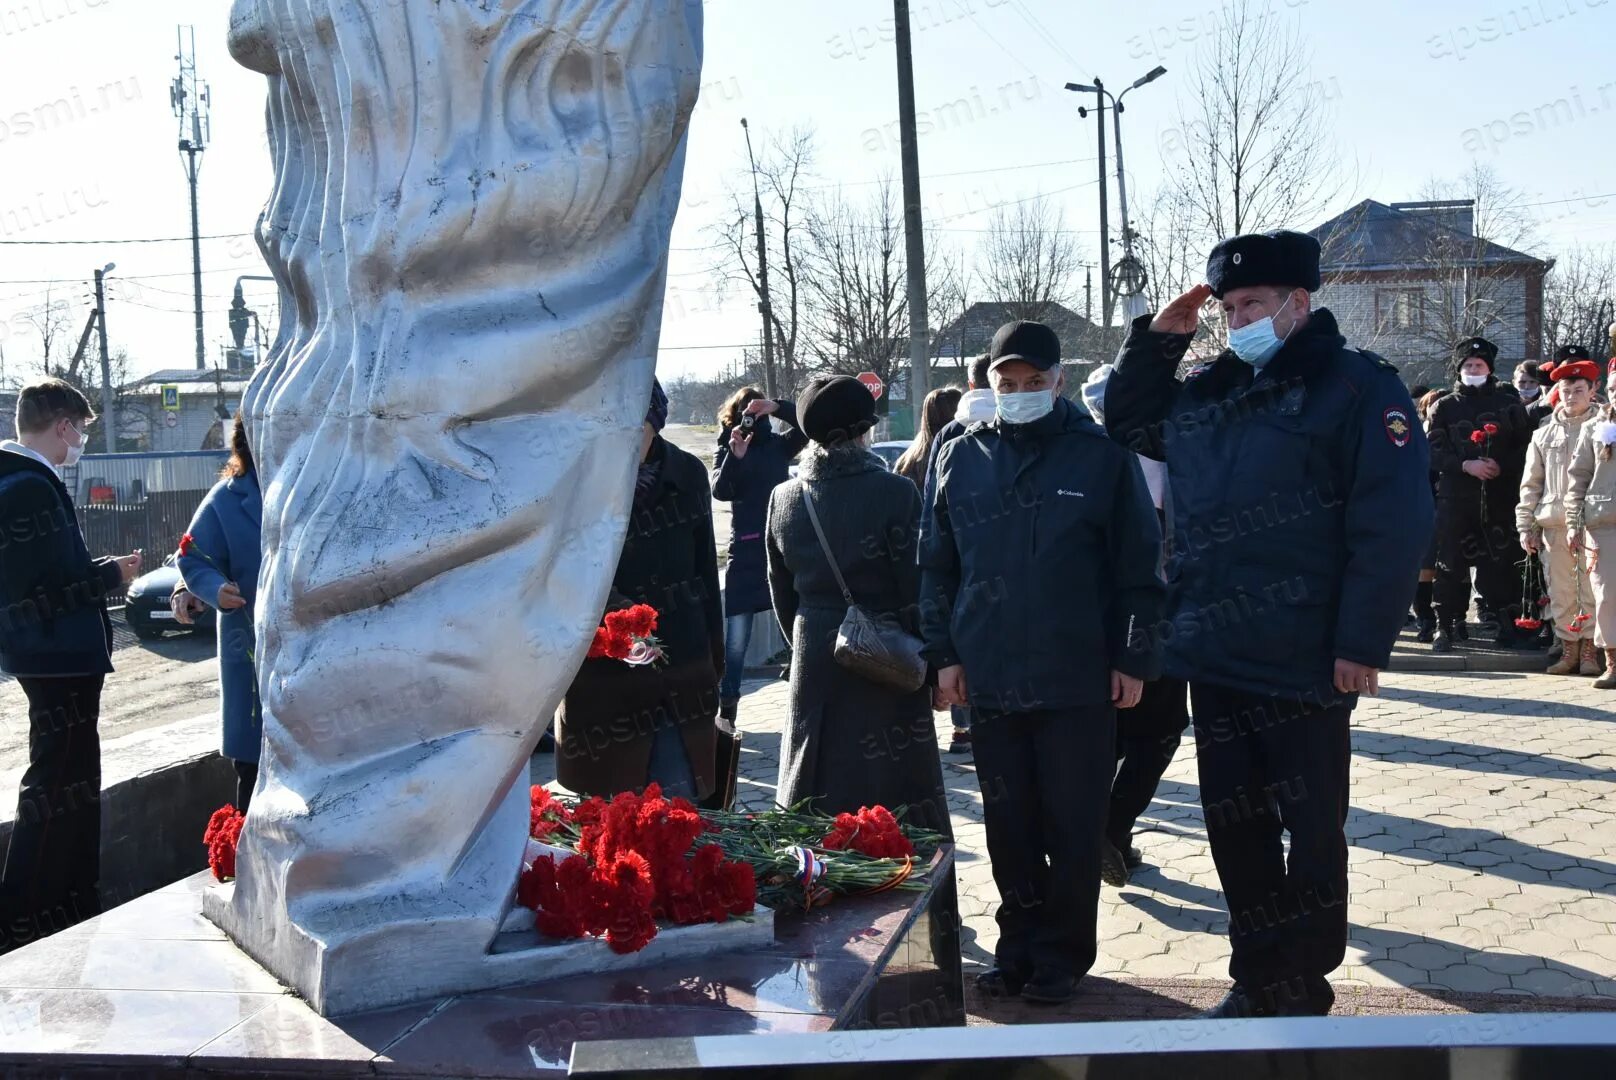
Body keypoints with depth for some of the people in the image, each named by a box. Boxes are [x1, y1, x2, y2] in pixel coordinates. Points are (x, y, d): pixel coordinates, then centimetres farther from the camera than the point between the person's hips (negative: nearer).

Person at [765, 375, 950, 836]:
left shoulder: (783, 499, 2)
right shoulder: (895, 492, -13)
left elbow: (782, 593, 11)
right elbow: (916, 590, -11)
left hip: (814, 664, 4)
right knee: (894, 800, 2)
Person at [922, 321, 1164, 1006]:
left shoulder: (1101, 456, -3)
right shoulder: (961, 459, 6)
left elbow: (1137, 567, -1)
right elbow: (936, 566, 9)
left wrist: (1134, 659, -4)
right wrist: (944, 654, 4)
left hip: (1080, 683, -3)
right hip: (990, 680, 3)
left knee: (1074, 828, 6)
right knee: (1008, 825, 12)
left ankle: (1063, 955, 21)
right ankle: (1019, 948, 26)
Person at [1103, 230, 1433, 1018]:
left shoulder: (1357, 387, -8)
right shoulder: (1204, 390, 12)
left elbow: (1393, 524, -14)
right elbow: (1127, 422, 27)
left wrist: (1363, 642, -18)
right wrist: (1157, 337, 11)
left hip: (1305, 664, -6)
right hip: (1213, 657, 7)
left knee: (1311, 828, 7)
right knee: (1234, 825, 14)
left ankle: (1303, 983, 20)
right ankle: (1258, 974, 27)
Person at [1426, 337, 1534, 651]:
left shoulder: (1508, 404, 10)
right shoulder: (1444, 408, 10)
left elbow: (1526, 446, 7)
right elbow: (1434, 452, 2)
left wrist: (1502, 466, -10)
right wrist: (1465, 465, -13)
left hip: (1499, 497, 0)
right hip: (1455, 498, 0)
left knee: (1501, 561, 0)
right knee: (1451, 563, -2)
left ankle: (1507, 623, 9)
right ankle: (1445, 626, 4)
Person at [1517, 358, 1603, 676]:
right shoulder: (1544, 435, 14)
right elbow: (1531, 483, 15)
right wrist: (1526, 525, 8)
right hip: (1553, 525, 3)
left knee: (1591, 588, -2)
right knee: (1560, 590, 6)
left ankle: (1590, 648, 6)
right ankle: (1568, 647, 14)